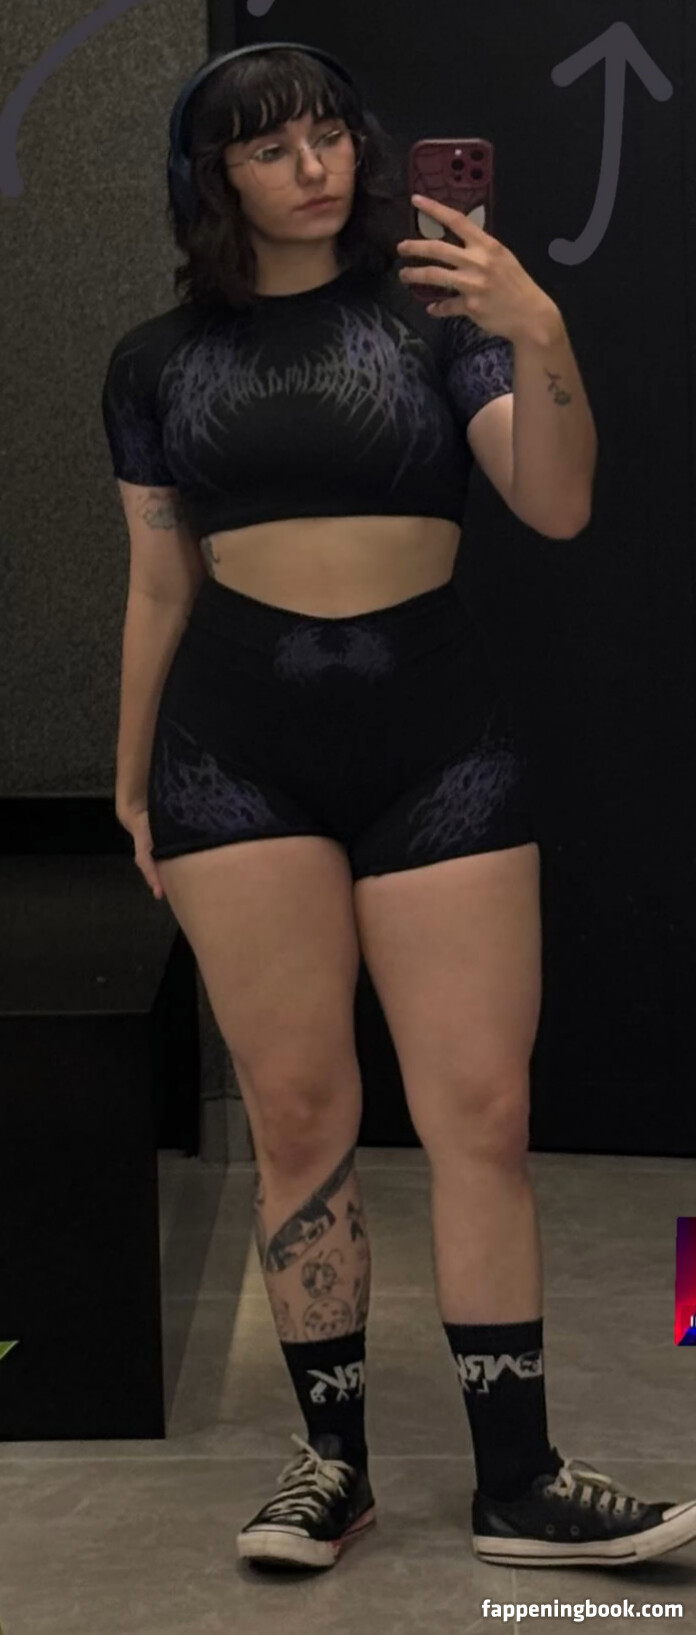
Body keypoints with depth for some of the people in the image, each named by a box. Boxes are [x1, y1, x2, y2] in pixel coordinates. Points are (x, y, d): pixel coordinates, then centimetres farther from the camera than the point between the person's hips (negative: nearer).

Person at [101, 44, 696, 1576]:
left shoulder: (428, 316, 4)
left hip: (436, 729, 0)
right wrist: (134, 782, 17)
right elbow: (160, 584, 15)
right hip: (241, 742, 1)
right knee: (298, 1110, 2)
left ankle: (519, 1483, 8)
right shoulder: (161, 359, 9)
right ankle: (333, 1460, 16)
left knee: (482, 1110, -2)